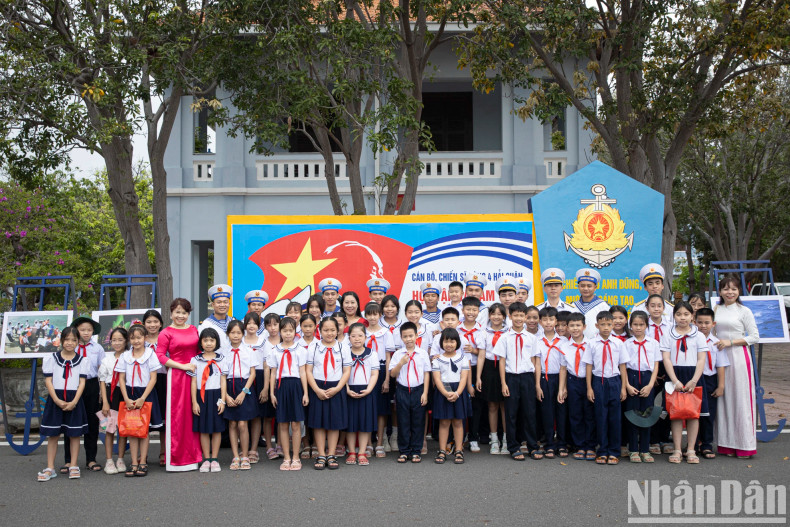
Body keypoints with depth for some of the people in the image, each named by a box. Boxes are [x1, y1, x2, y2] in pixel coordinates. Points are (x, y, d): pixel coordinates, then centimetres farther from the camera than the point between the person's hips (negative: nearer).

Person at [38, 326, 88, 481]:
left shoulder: (82, 360, 5)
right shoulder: (51, 358, 4)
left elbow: (82, 382, 0)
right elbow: (48, 381, -1)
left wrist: (74, 402, -12)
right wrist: (57, 400, -12)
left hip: (74, 400, 0)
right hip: (55, 399, 0)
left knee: (74, 434, 3)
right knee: (53, 434, 2)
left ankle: (73, 466, 12)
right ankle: (50, 468, 7)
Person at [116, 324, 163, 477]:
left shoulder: (150, 354, -3)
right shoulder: (125, 356, 5)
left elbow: (153, 378, -7)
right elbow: (121, 379, 4)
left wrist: (142, 398, -14)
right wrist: (126, 399, -7)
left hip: (146, 394, -2)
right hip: (129, 394, 2)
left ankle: (143, 462, 6)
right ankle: (134, 463, 7)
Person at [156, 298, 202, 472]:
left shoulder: (194, 330, 13)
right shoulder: (166, 333, -1)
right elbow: (160, 356, -9)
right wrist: (182, 366, -14)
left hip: (195, 375, 5)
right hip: (176, 376, -4)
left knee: (194, 415, 7)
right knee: (177, 415, -2)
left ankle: (194, 455, 17)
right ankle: (177, 459, 5)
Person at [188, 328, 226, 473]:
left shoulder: (221, 360, 4)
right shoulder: (195, 360, 3)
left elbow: (223, 381, 3)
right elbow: (193, 382, 3)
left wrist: (222, 400, -3)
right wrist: (194, 402, -2)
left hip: (216, 395, 0)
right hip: (201, 396, 0)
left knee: (217, 428, 3)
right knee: (203, 429, 5)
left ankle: (215, 459, 13)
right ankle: (206, 459, 14)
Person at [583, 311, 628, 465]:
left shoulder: (618, 343, 2)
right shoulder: (592, 344, 0)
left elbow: (622, 367, 6)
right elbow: (589, 366, 2)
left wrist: (623, 388, 4)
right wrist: (589, 388, -1)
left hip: (614, 381, 1)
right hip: (599, 382, -1)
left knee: (615, 417, 4)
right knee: (600, 417, 4)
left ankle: (613, 452, 15)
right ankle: (602, 452, 14)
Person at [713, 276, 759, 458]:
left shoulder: (744, 311, 0)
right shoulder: (715, 310, 12)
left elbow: (755, 337, -3)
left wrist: (730, 342, -12)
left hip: (739, 357, -4)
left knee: (741, 399, -4)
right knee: (723, 399, 3)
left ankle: (744, 445, 2)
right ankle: (727, 444, 9)